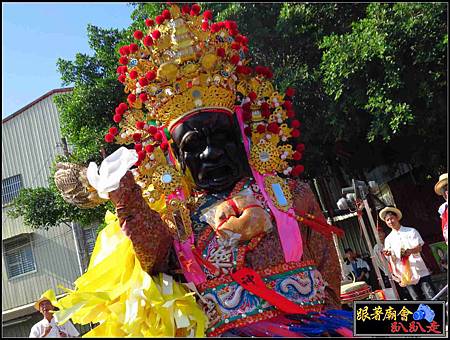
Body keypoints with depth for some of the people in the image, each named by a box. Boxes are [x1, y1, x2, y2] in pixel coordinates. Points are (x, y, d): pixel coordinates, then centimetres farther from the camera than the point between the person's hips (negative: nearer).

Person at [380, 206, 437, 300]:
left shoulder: (411, 231, 7)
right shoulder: (388, 239, 10)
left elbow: (419, 248, -6)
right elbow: (391, 259, 5)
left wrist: (410, 251, -28)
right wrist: (389, 254, -19)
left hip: (420, 272, -1)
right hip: (405, 276, 2)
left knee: (432, 298, -5)